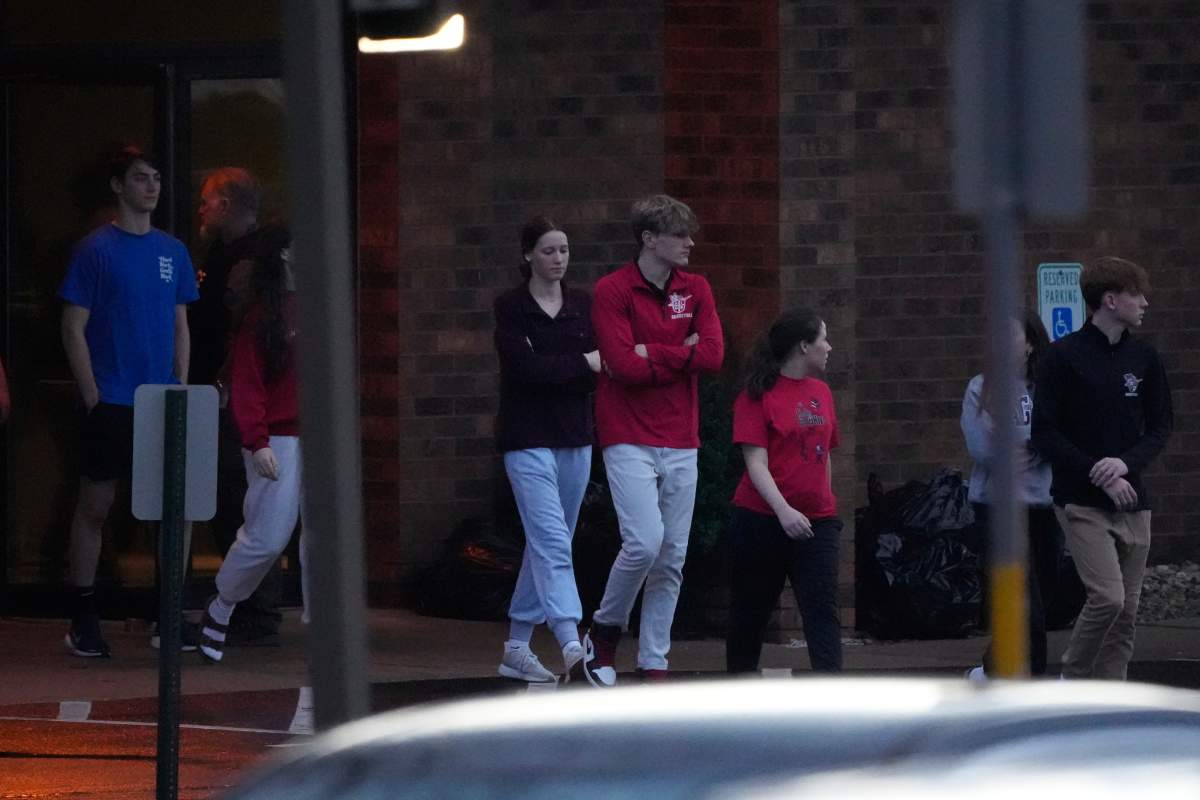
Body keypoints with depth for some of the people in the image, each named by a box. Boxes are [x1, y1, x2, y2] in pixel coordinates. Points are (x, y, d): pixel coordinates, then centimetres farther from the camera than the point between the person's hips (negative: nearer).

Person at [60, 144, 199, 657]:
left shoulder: (172, 251, 11)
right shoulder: (96, 249, -4)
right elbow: (73, 329, -5)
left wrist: (181, 390, 6)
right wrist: (92, 398, -10)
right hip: (111, 402, -4)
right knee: (95, 504, 0)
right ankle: (83, 619, 6)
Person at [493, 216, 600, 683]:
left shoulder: (583, 306, 10)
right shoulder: (511, 307, -2)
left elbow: (598, 371, 1)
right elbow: (523, 366, -16)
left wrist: (549, 370, -16)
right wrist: (581, 364, -12)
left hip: (574, 439, 5)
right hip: (528, 439, -5)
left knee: (545, 544, 9)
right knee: (552, 544, -15)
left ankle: (517, 648, 17)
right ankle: (572, 648, -26)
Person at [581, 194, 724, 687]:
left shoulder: (695, 290, 9)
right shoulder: (613, 291, -7)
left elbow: (713, 355, -4)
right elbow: (624, 365, -17)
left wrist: (651, 353, -9)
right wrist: (682, 355, -8)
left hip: (680, 443, 5)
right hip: (629, 440, -5)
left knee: (672, 557, 4)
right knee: (645, 542, -18)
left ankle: (654, 665, 11)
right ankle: (605, 632, 7)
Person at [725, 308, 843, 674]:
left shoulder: (821, 392, 11)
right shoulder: (758, 395, -7)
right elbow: (757, 464, -15)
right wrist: (784, 510, -27)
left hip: (815, 521, 4)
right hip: (762, 519, -4)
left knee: (823, 609, -11)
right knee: (751, 613, 9)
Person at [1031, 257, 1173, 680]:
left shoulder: (1144, 358, 8)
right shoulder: (1065, 356, -6)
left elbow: (1160, 427, 10)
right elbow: (1045, 434, -7)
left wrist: (1125, 463, -10)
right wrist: (1098, 475, -15)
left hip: (1131, 500, 5)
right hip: (1082, 502, -5)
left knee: (1127, 610, 3)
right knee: (1107, 597, -17)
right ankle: (1072, 682, 2)